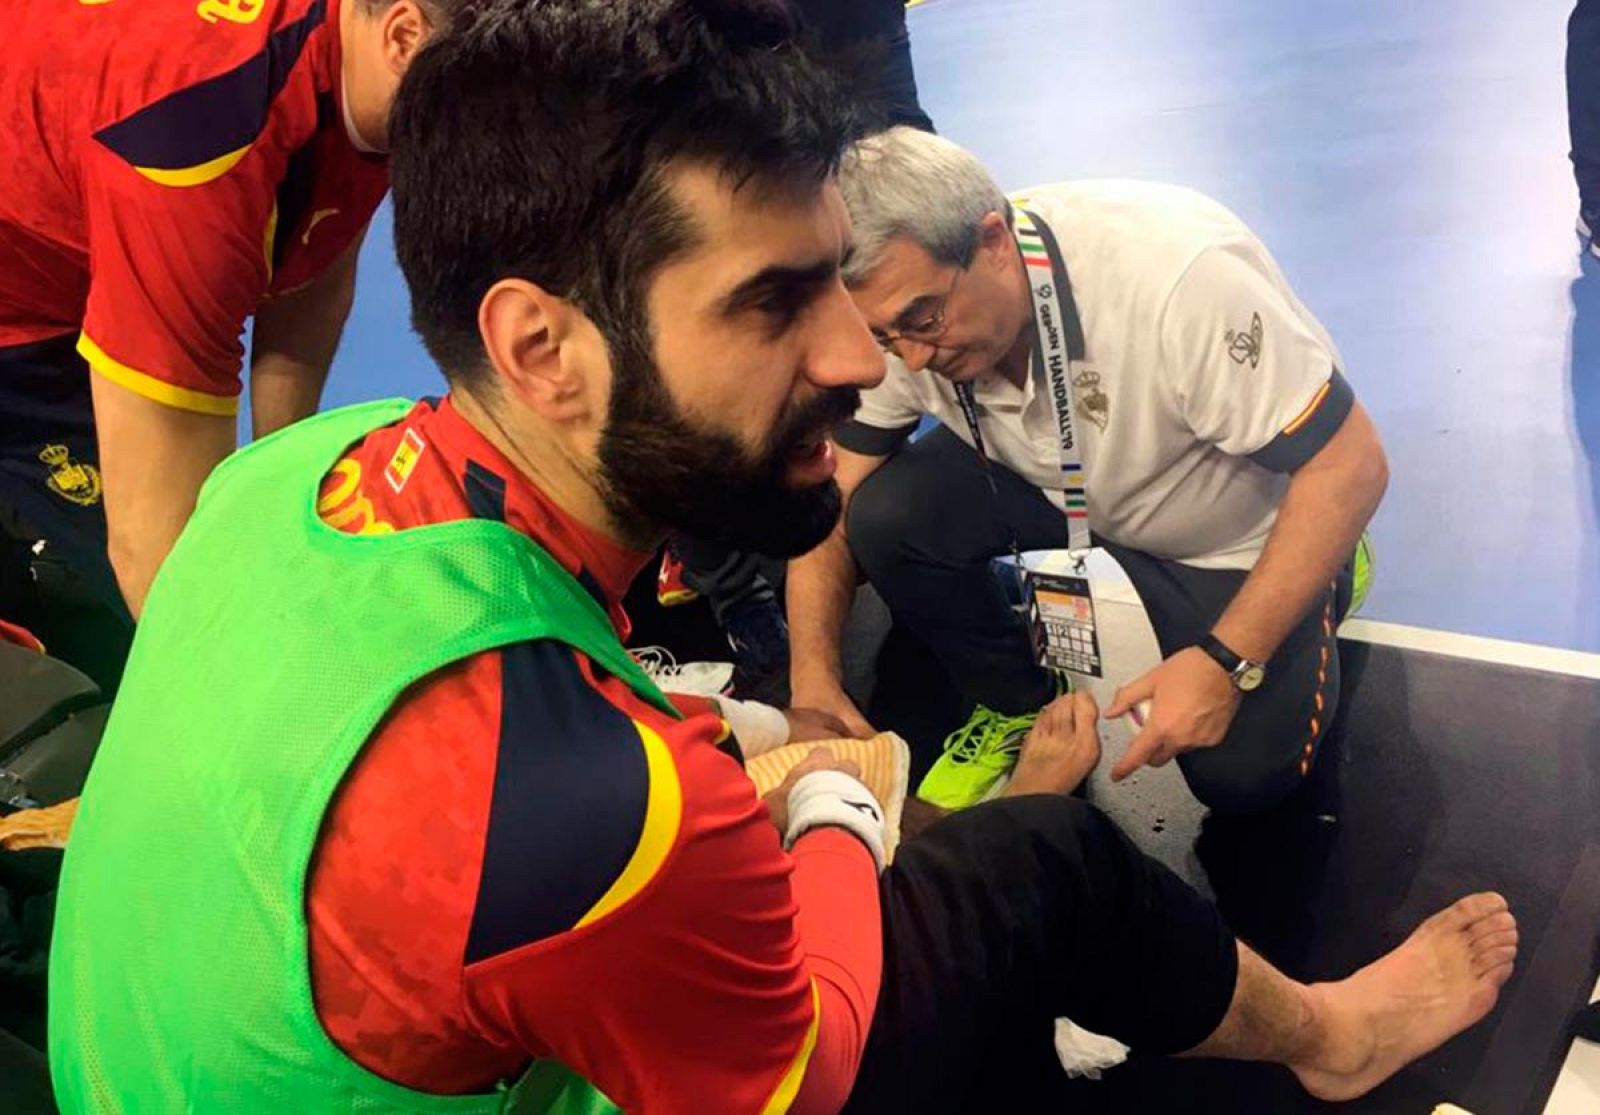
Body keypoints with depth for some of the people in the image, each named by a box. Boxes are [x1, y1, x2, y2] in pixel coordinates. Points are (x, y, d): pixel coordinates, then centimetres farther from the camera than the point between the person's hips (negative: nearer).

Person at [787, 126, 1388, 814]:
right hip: (1063, 492, 4)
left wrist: (1226, 663, -32)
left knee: (1241, 773, -18)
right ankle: (1015, 707, 5)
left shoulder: (1178, 273, -38)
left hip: (1238, 534, -3)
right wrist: (813, 681, -25)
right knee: (885, 513, -22)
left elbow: (1351, 465, -30)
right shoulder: (898, 306, -22)